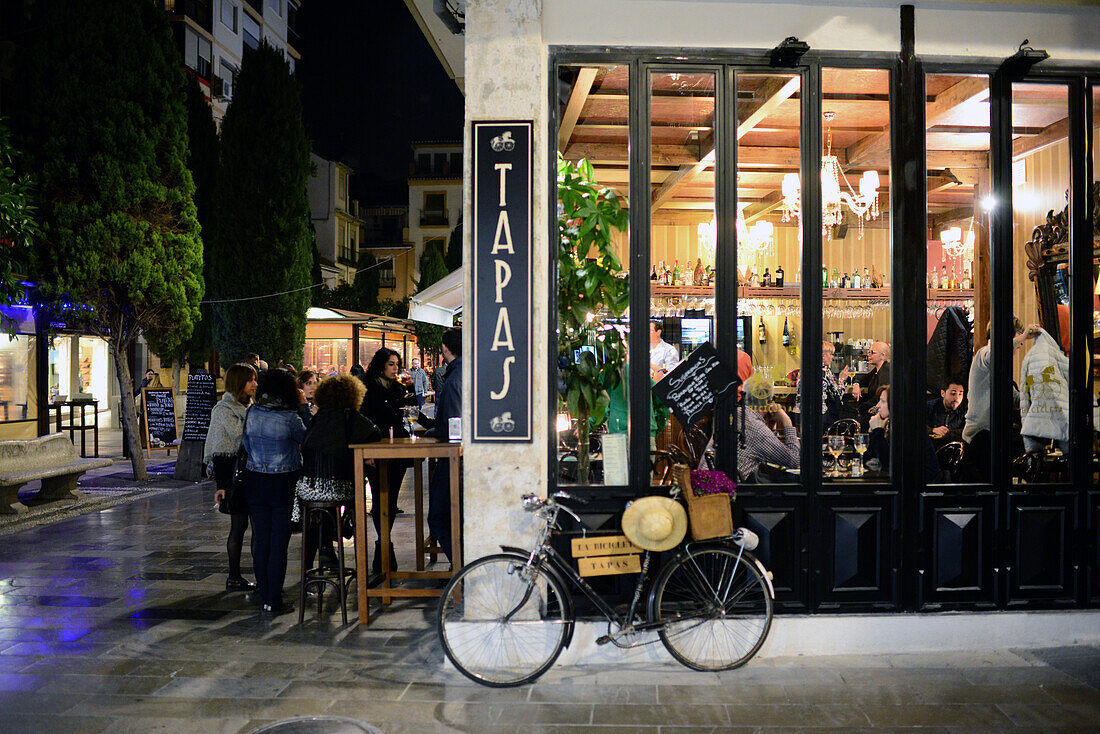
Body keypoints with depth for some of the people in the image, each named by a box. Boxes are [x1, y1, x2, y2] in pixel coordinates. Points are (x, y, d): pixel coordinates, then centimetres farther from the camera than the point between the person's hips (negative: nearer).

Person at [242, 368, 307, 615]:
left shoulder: (252, 412, 1)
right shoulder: (289, 417, -16)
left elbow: (247, 445, 12)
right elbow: (308, 438, 0)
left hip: (254, 481, 5)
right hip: (282, 484, -5)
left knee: (260, 540, 12)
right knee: (278, 543, 2)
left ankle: (264, 598, 20)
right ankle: (274, 602, 6)